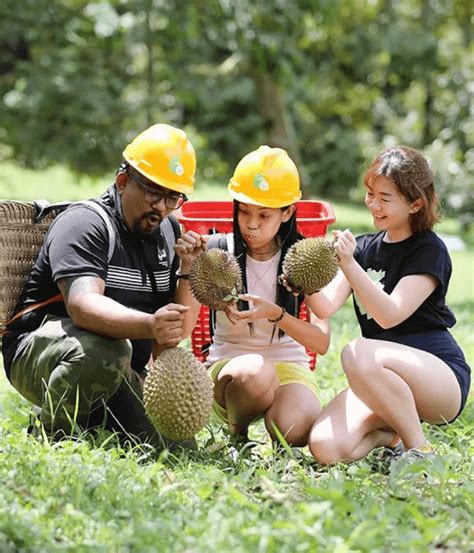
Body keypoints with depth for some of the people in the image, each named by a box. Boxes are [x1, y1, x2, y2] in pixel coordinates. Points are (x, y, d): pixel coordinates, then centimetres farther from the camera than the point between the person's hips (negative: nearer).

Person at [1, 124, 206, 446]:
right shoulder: (85, 224, -15)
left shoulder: (168, 230, 7)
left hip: (117, 374, 8)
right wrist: (150, 326, -52)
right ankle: (51, 437, -14)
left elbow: (182, 328, 6)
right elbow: (82, 304, -35)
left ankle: (89, 418, 18)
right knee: (104, 349, -39)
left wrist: (189, 271, -12)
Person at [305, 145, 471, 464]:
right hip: (384, 381, 6)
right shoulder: (365, 247, 12)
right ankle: (392, 433, 9)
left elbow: (389, 315, -21)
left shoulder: (429, 251, -7)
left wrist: (350, 265, -31)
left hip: (443, 379, -6)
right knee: (325, 447, -23)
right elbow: (327, 307, -2)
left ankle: (419, 449, -18)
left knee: (357, 354, -37)